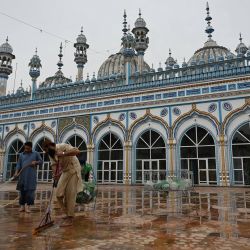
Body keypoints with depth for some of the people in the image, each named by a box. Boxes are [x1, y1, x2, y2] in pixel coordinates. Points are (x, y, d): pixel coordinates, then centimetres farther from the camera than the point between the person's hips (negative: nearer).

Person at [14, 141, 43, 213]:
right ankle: (22, 206, 13)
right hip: (23, 175, 2)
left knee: (30, 191, -5)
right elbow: (18, 165, 7)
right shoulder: (22, 155, 12)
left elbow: (41, 161, 11)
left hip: (31, 176, -2)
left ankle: (28, 206, 0)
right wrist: (16, 172, -8)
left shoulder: (36, 154, 8)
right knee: (22, 191, 4)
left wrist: (36, 162, -9)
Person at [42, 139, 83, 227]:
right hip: (65, 172, 8)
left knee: (70, 195, -6)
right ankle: (68, 213, 22)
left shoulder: (63, 146, -20)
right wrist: (54, 174, -23)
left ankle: (70, 219, 1)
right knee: (59, 194, 5)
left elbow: (77, 151, -33)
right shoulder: (51, 154, 4)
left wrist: (64, 154, -37)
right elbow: (54, 165, -3)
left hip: (73, 170, -8)